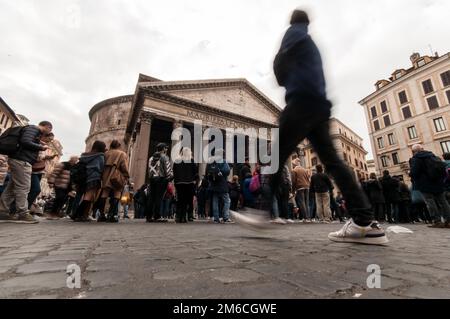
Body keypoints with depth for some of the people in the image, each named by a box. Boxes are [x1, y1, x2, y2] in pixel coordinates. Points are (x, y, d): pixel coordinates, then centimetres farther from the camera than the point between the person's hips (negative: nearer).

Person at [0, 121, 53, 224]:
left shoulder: (34, 131, 22)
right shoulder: (32, 129, -6)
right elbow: (25, 142, -21)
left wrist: (38, 143, 13)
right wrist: (41, 147, -11)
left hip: (19, 160, 10)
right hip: (21, 161, -10)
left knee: (11, 187, 8)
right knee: (23, 187, -10)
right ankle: (23, 214, -9)